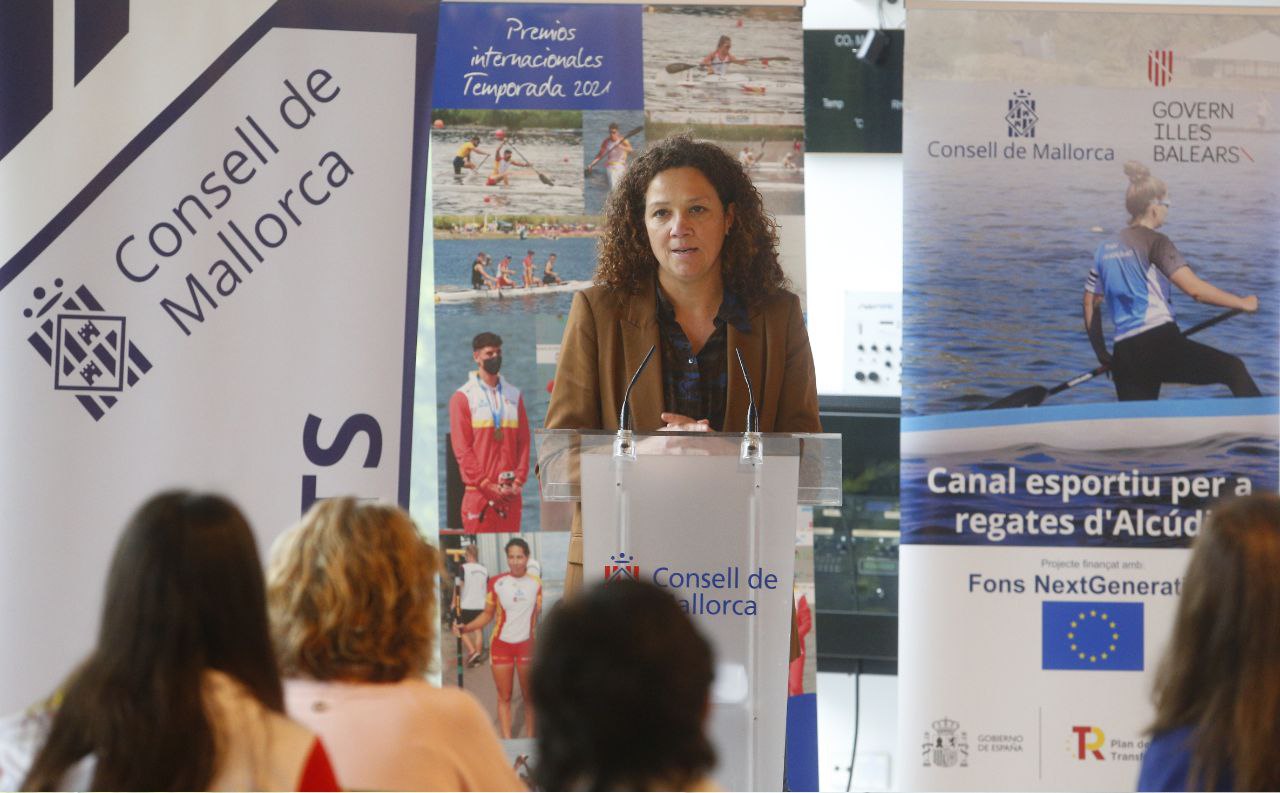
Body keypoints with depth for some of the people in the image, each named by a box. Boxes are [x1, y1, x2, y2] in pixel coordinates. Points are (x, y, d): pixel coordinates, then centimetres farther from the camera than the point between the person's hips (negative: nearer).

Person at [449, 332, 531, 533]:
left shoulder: (514, 395, 14)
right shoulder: (463, 397, 1)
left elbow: (523, 442, 11)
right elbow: (462, 448, -5)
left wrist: (519, 480, -2)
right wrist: (486, 485, -12)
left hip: (510, 492, 4)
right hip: (478, 493, -4)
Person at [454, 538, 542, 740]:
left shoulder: (536, 583, -2)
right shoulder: (496, 583, -6)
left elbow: (537, 616, 5)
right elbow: (488, 615, 0)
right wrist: (465, 628, -14)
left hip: (526, 645, 1)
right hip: (501, 645, -1)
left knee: (529, 696, 6)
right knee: (504, 697, 3)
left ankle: (531, 738, 15)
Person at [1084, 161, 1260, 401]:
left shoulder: (1106, 248, 17)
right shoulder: (1154, 241, -3)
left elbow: (1090, 303, 20)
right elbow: (1195, 289, -12)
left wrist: (1102, 354, 25)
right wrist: (1244, 303, -3)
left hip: (1124, 355, 7)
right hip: (1160, 343, -6)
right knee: (1234, 369, 3)